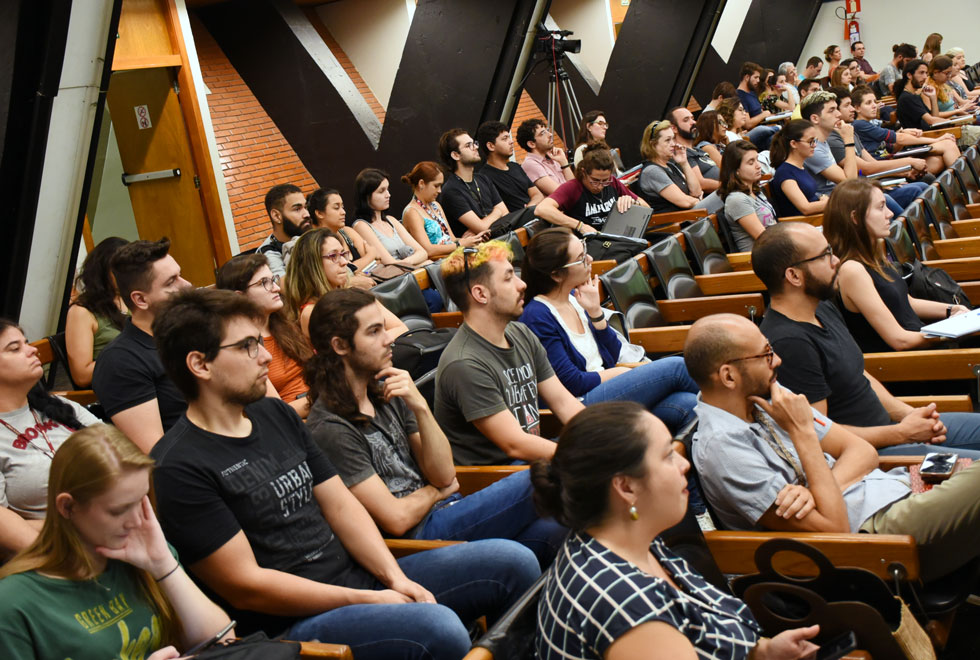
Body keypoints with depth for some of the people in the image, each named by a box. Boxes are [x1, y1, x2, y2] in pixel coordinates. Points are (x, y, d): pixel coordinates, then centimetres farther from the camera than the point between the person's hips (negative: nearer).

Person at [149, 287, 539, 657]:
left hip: (357, 578, 8)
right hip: (289, 623, -7)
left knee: (514, 562, -2)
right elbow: (245, 586, -15)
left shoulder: (276, 414, 10)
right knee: (438, 628, -33)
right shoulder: (180, 468, -14)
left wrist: (395, 577, -5)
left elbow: (341, 506, 10)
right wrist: (367, 601, -14)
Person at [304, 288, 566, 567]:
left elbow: (445, 473, 4)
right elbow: (397, 519, -16)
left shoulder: (385, 392, 10)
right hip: (417, 534, -7)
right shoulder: (330, 429, -15)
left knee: (550, 532, -17)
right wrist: (436, 490, 3)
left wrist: (420, 407, -9)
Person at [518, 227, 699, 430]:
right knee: (676, 367, -14)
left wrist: (595, 311, -2)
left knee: (687, 405, -18)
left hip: (606, 390, 8)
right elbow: (573, 383, -15)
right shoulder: (537, 317, -14)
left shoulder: (576, 298, 10)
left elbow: (614, 356, 12)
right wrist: (629, 372, -5)